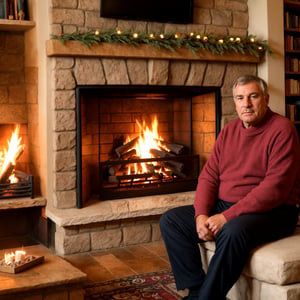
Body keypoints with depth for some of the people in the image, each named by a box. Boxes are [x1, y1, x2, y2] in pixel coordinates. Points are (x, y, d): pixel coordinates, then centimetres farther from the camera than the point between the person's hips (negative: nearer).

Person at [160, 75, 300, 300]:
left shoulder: (282, 130, -11)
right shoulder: (229, 131, 11)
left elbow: (275, 187, -20)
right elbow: (209, 176, 8)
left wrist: (227, 216, -23)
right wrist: (201, 214, -10)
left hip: (271, 212, -7)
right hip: (223, 206, 7)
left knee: (232, 231, -38)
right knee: (170, 220, -3)